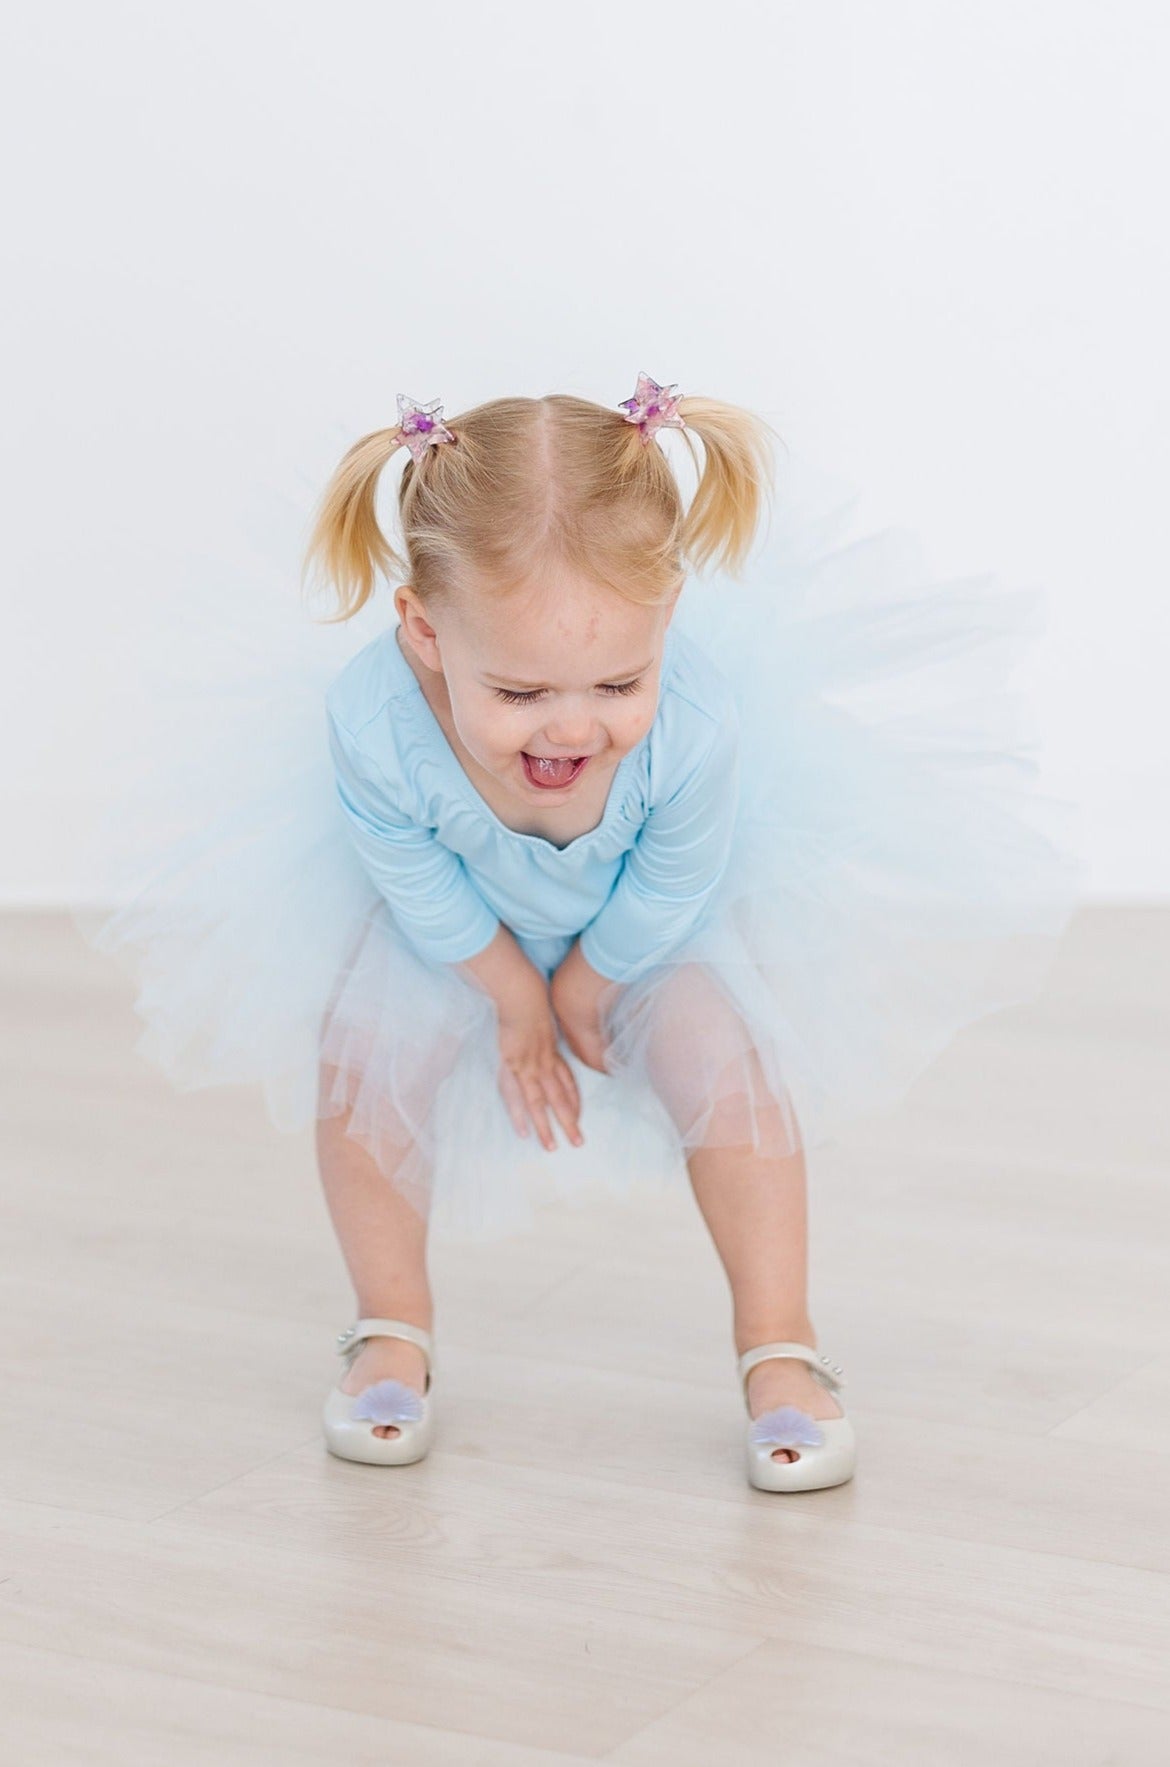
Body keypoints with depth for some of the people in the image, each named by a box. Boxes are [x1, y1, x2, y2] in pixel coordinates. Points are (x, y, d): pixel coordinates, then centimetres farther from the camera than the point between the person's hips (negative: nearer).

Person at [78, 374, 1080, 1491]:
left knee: (724, 1058, -15)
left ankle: (780, 1349, 4)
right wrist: (515, 998, -8)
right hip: (467, 918, 1)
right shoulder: (377, 725, -42)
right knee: (363, 1054, -11)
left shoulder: (695, 727, -43)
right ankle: (392, 1336, 12)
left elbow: (666, 891, -21)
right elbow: (425, 892, -20)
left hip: (649, 915, -1)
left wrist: (585, 987, -7)